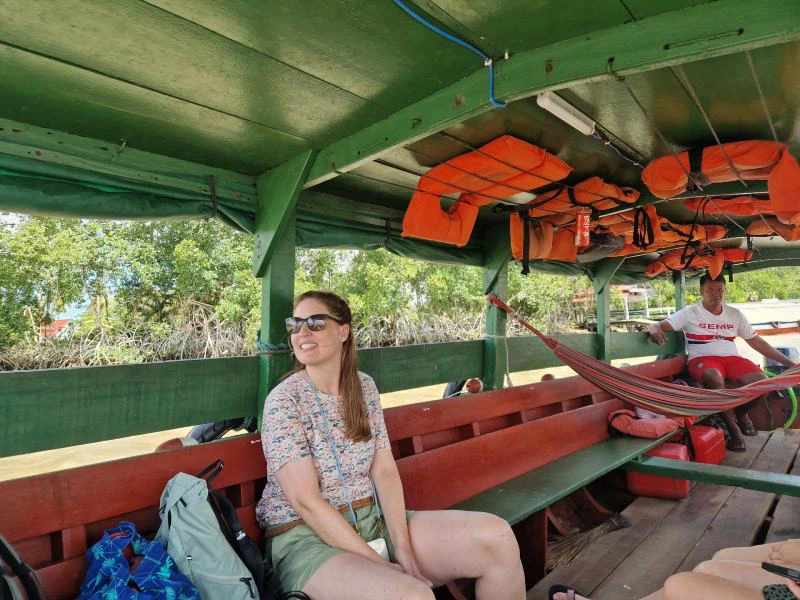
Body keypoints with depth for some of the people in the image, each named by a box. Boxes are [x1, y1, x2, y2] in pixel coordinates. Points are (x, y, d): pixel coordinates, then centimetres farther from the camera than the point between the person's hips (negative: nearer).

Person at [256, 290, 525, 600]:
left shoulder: (364, 386, 4)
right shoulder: (283, 399, -12)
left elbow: (384, 470, 1)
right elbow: (305, 500, -16)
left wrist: (403, 549, -12)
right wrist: (381, 565, -17)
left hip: (375, 518, 5)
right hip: (304, 536, -5)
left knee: (497, 536, -10)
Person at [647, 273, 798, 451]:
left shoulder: (735, 314, 14)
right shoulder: (689, 313, 0)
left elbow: (757, 342, 17)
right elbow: (658, 325, -8)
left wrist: (788, 362, 13)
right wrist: (654, 329, -35)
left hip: (731, 358, 5)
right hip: (702, 359, -5)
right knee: (714, 378, -39)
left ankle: (742, 413, 11)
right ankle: (732, 426, -20)